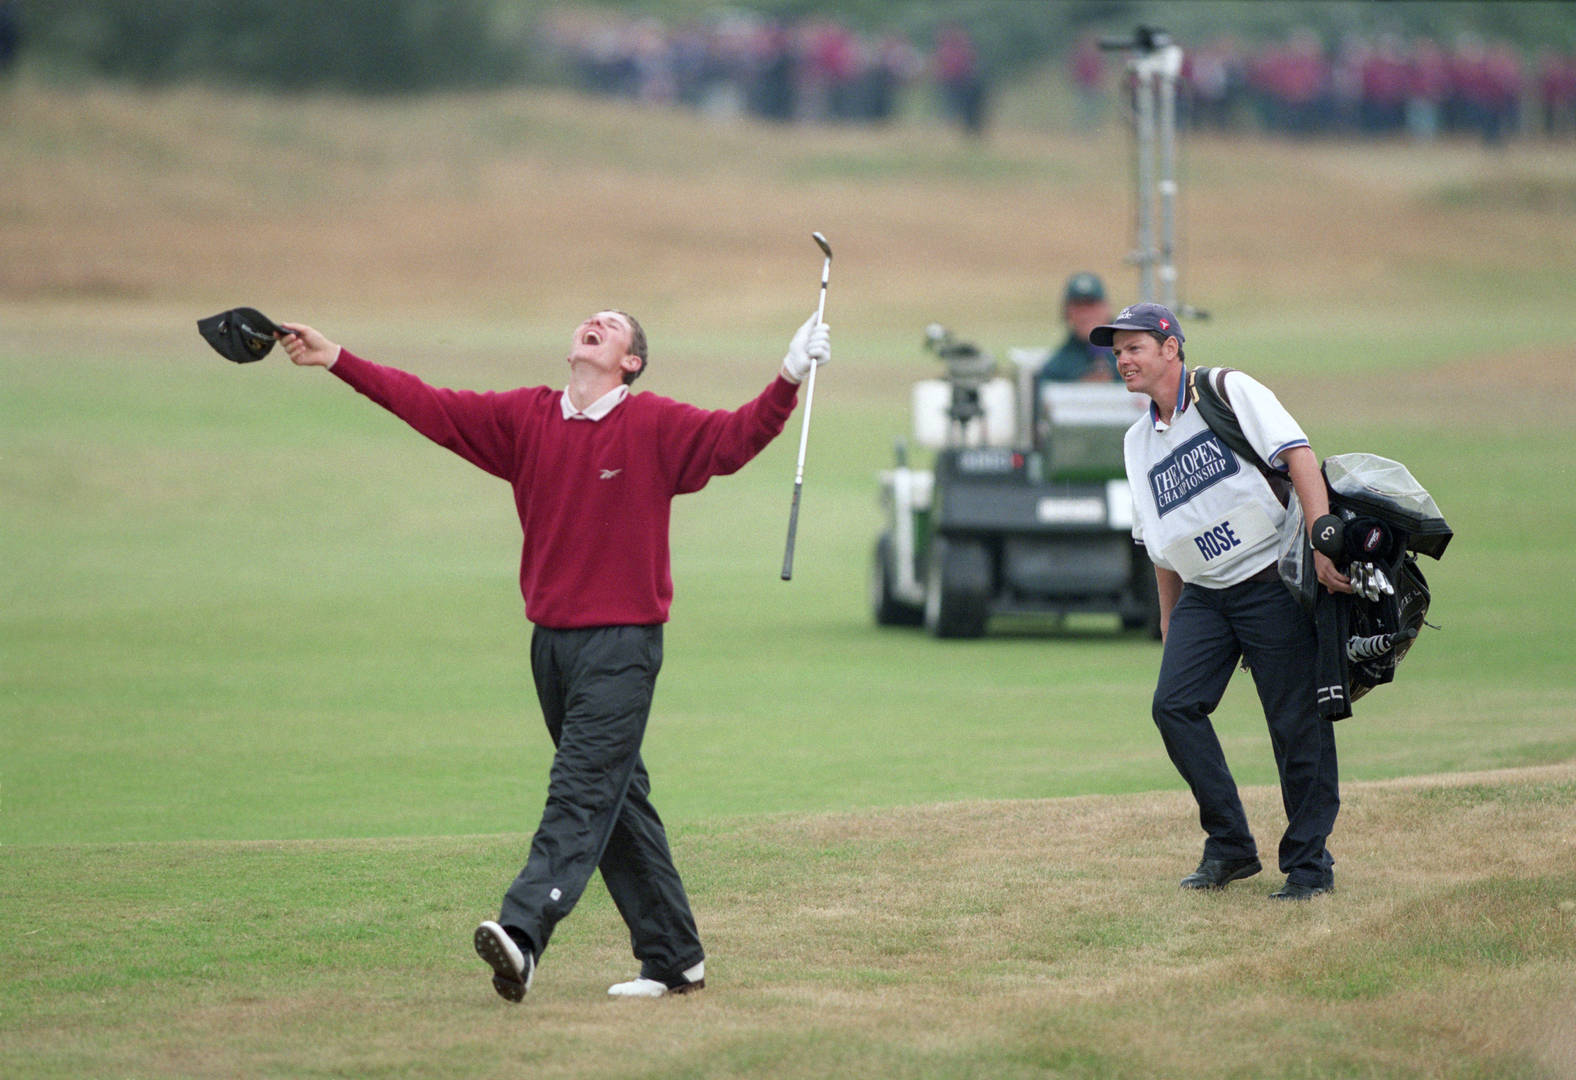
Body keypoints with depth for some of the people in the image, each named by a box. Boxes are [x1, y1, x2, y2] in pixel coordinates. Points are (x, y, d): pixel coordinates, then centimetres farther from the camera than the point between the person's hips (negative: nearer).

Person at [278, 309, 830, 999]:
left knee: (582, 790, -15)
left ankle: (523, 931, -30)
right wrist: (336, 361, 4)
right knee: (618, 798, 10)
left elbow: (734, 438, -12)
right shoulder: (524, 418, 8)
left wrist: (789, 380, -28)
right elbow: (427, 406, 8)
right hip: (552, 638, 5)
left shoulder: (655, 426, -4)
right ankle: (673, 958, 17)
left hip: (623, 641, -5)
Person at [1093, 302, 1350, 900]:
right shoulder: (1138, 441, 16)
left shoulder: (1230, 392, -4)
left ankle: (1309, 862, 4)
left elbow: (1298, 455, -15)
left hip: (1272, 579, -6)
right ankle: (1230, 847, 2)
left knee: (1297, 721, -6)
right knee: (1175, 704, -9)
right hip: (1203, 593, 6)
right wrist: (1170, 621, 20)